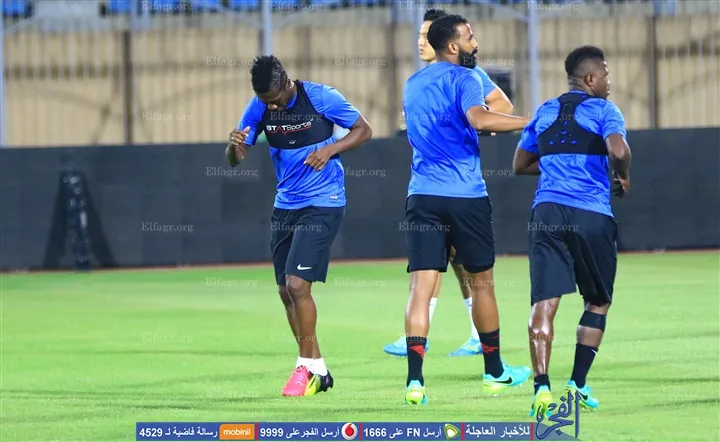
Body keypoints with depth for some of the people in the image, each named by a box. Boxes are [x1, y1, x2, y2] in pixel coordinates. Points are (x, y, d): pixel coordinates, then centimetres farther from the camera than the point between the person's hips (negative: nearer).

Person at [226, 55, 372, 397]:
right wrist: (235, 145, -23)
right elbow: (235, 159, 1)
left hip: (323, 205, -6)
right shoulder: (259, 108, -1)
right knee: (286, 292, 7)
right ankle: (317, 371, 18)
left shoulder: (321, 98, -14)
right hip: (285, 206, 6)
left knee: (297, 285, -16)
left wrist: (330, 150, -20)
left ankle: (308, 368, -3)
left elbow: (363, 130, -3)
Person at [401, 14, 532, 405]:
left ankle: (414, 379, -17)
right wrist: (531, 122, -24)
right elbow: (478, 118, -26)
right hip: (465, 196, -5)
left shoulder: (413, 84, 17)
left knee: (421, 286, -4)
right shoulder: (463, 78, -6)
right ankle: (494, 372, 24)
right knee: (481, 281, 12)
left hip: (421, 195, 5)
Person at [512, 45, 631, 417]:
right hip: (591, 215, -3)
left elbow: (521, 165, 24)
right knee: (598, 302, 14)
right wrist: (623, 177, 2)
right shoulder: (603, 110, 2)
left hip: (546, 214, 3)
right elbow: (618, 151, -17)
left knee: (544, 302, -5)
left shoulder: (544, 112, 18)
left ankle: (542, 386, -20)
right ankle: (578, 383, 6)